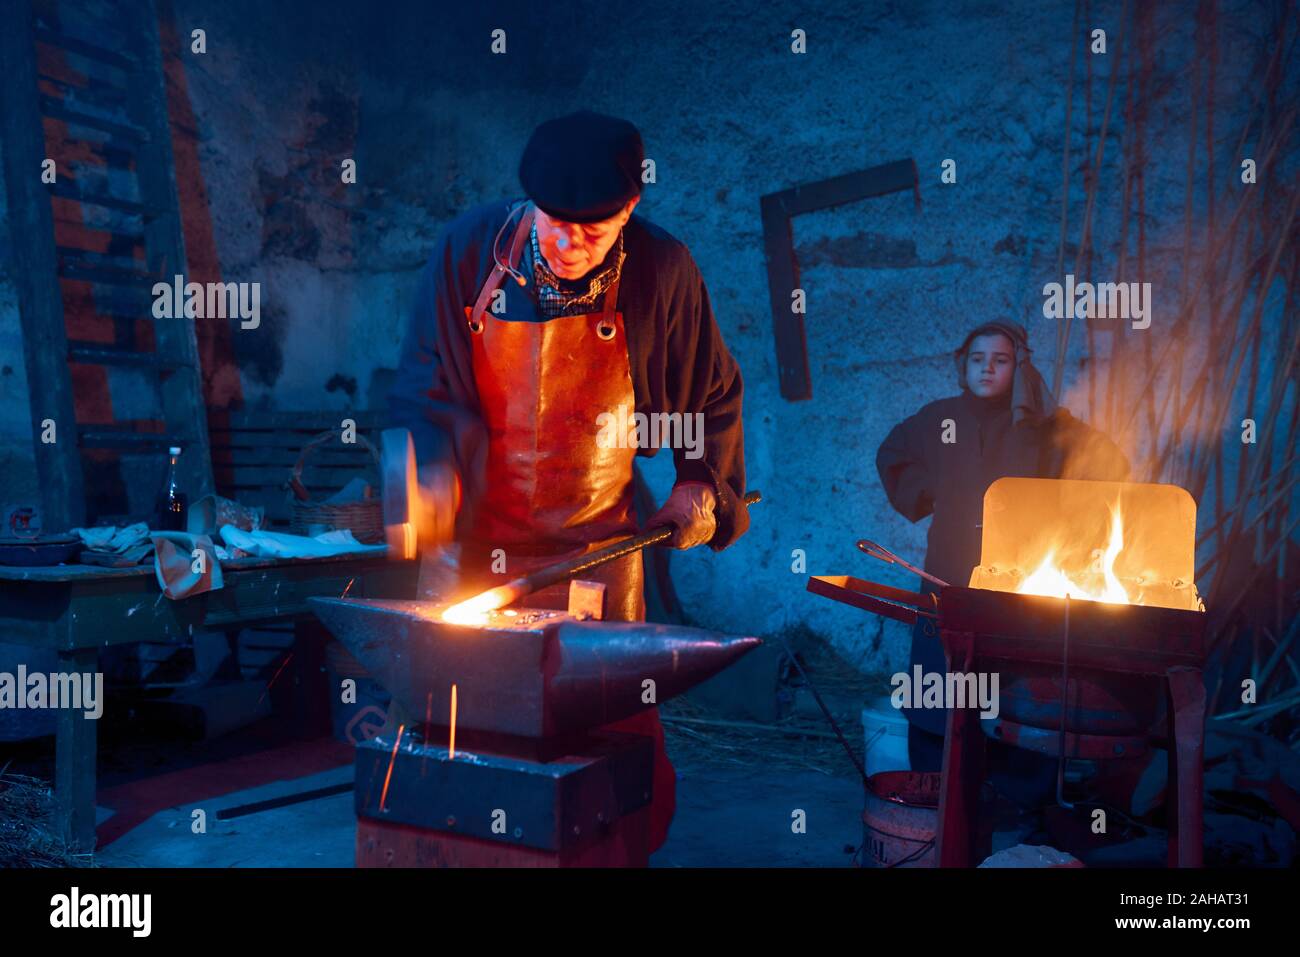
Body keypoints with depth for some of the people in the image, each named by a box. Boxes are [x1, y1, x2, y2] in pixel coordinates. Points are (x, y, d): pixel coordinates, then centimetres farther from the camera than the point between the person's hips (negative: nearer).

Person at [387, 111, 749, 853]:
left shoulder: (662, 270, -9)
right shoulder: (471, 249, -9)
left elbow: (715, 395, 7)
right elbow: (425, 384, -1)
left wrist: (703, 484, -1)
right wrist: (434, 472, -17)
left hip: (599, 541, 0)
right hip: (482, 540, 1)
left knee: (619, 720, 4)